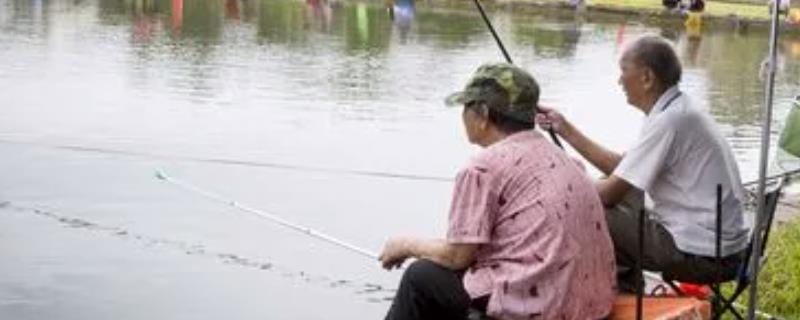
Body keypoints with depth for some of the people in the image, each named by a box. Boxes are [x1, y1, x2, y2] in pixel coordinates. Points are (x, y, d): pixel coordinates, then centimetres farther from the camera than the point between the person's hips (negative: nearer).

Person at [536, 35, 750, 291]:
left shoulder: (669, 121, -19)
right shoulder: (679, 111, 10)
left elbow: (610, 193, -18)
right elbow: (621, 167, 15)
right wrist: (566, 130, 16)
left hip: (702, 256, -10)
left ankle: (625, 296, 11)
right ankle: (626, 292, 21)